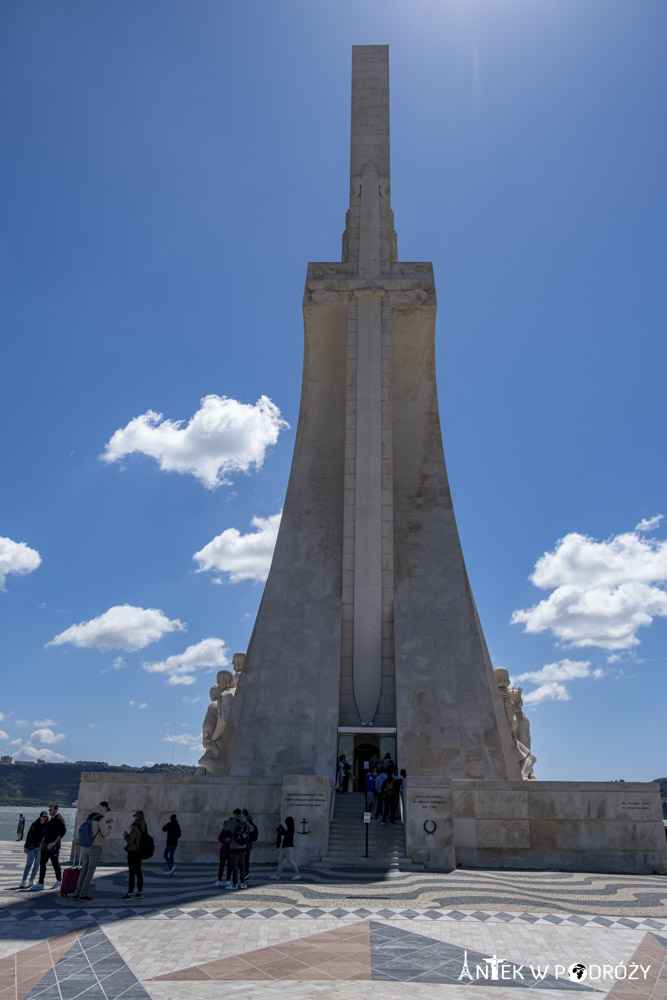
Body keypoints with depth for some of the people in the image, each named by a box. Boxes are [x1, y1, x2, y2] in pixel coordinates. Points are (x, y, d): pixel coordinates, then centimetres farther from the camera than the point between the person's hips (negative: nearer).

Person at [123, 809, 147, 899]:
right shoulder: (144, 827, 6)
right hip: (140, 851, 8)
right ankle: (140, 892, 18)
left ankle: (130, 893, 1)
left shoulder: (135, 827, -20)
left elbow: (130, 840, -20)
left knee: (132, 872, -3)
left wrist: (125, 834, -1)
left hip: (133, 851, -8)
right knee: (138, 872, 13)